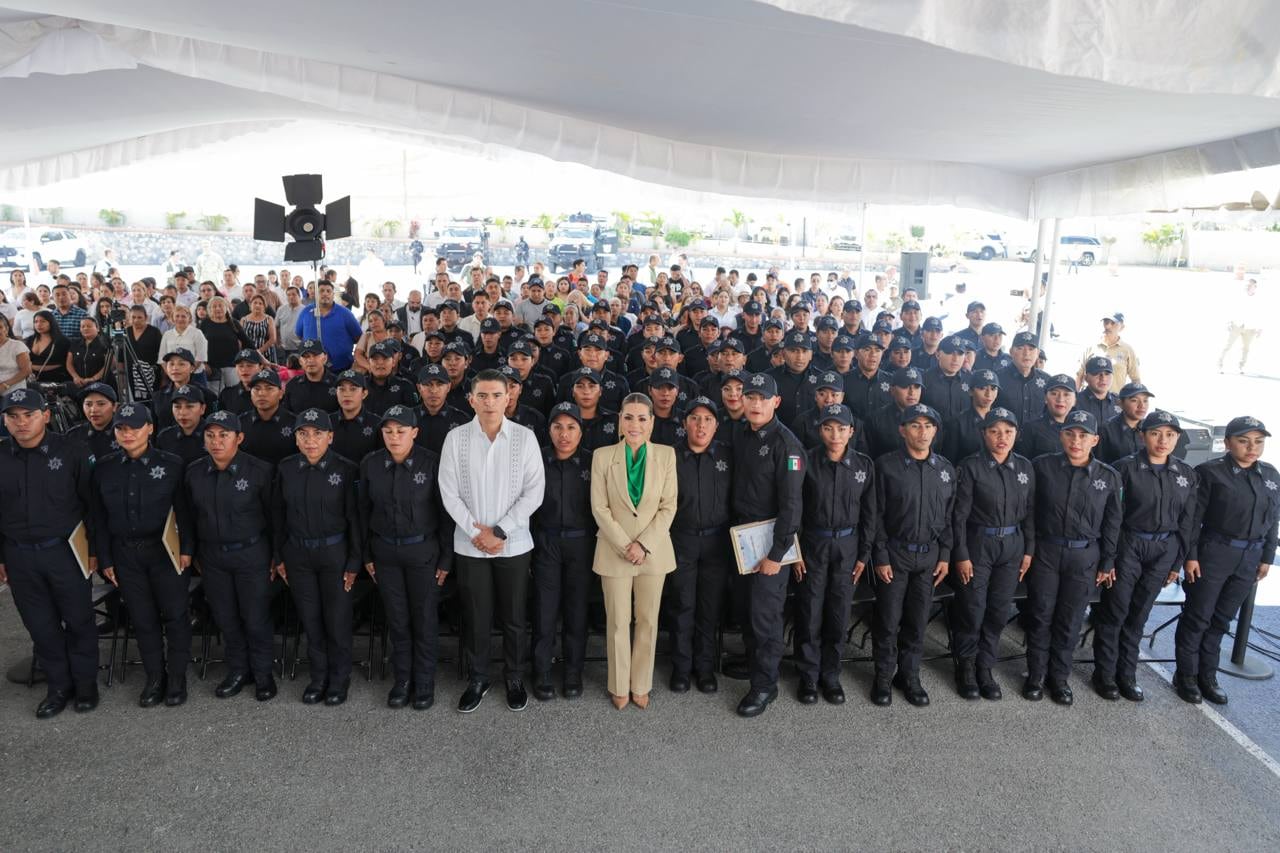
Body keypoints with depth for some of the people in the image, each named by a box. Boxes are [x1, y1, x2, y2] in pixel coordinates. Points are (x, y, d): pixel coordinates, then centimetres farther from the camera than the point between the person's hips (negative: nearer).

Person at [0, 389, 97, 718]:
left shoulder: (71, 452, -8)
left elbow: (92, 503, -3)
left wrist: (94, 548, -3)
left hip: (65, 553, -3)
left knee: (79, 621, 8)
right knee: (41, 626, 12)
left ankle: (86, 683, 25)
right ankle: (59, 686, 27)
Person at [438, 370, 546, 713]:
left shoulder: (525, 437, -5)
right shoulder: (456, 438, -2)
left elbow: (534, 492, -7)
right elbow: (449, 494, -3)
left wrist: (500, 532, -13)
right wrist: (476, 532, -11)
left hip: (514, 543, 0)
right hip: (469, 543, 1)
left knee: (513, 616, 10)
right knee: (476, 616, 10)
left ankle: (515, 677, 28)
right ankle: (478, 678, 28)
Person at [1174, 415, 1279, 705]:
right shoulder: (1209, 472, -9)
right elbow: (1193, 517, -9)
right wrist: (1190, 556, -12)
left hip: (1250, 558, 5)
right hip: (1213, 553, -5)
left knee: (1222, 619, 13)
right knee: (1197, 617, 4)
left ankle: (1207, 675, 24)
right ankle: (1186, 675, 16)